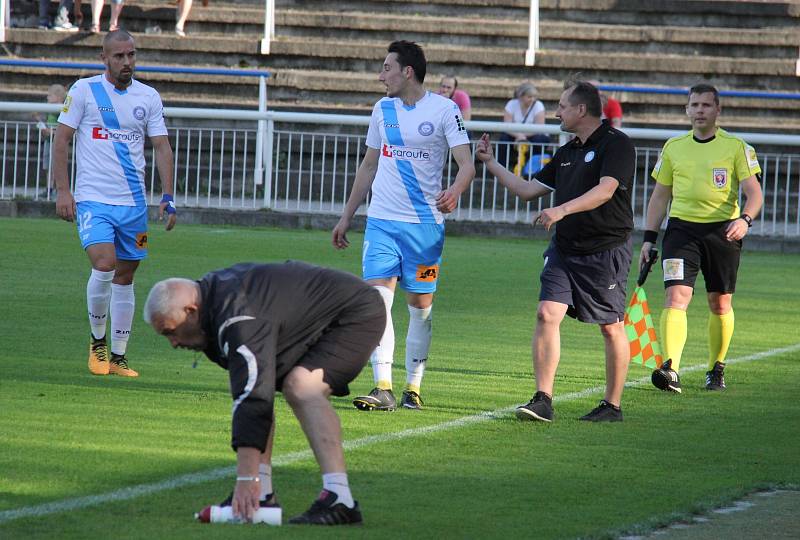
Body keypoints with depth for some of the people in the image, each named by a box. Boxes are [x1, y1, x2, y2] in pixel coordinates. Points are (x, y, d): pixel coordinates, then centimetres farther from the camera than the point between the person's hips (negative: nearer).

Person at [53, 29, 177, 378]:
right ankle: (97, 342, 1)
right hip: (93, 199, -4)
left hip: (134, 202, 4)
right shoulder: (84, 90, -2)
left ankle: (117, 358, 15)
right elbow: (61, 140, 0)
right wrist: (62, 191, -7)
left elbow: (162, 147, 9)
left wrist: (167, 197, -1)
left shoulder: (149, 98, 8)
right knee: (104, 266, -21)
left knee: (125, 277, 7)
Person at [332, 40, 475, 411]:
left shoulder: (444, 110, -4)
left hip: (425, 224, -3)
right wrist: (346, 217, 20)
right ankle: (382, 389, -15)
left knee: (420, 305, 4)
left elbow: (466, 163, -10)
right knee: (376, 298, -12)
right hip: (381, 221, 3)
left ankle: (413, 388, 15)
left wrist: (454, 192, -32)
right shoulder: (383, 109, 11)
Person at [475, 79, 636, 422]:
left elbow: (605, 190, -23)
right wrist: (490, 163, 22)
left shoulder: (616, 145, -8)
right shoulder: (567, 153, 17)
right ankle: (542, 400, -10)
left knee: (611, 328, 2)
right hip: (564, 249, 7)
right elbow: (528, 190, 23)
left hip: (606, 249, -7)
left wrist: (562, 209, -33)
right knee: (547, 314, -9)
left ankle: (612, 405, 13)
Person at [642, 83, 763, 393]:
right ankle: (670, 370, -29)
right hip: (681, 229, 1)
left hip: (722, 230, -1)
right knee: (676, 296, -17)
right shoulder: (674, 147, 10)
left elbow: (754, 192, -4)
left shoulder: (736, 148, 1)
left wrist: (745, 219, -25)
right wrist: (649, 239, 11)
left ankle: (716, 370, 26)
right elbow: (660, 196, 16)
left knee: (720, 304, 8)